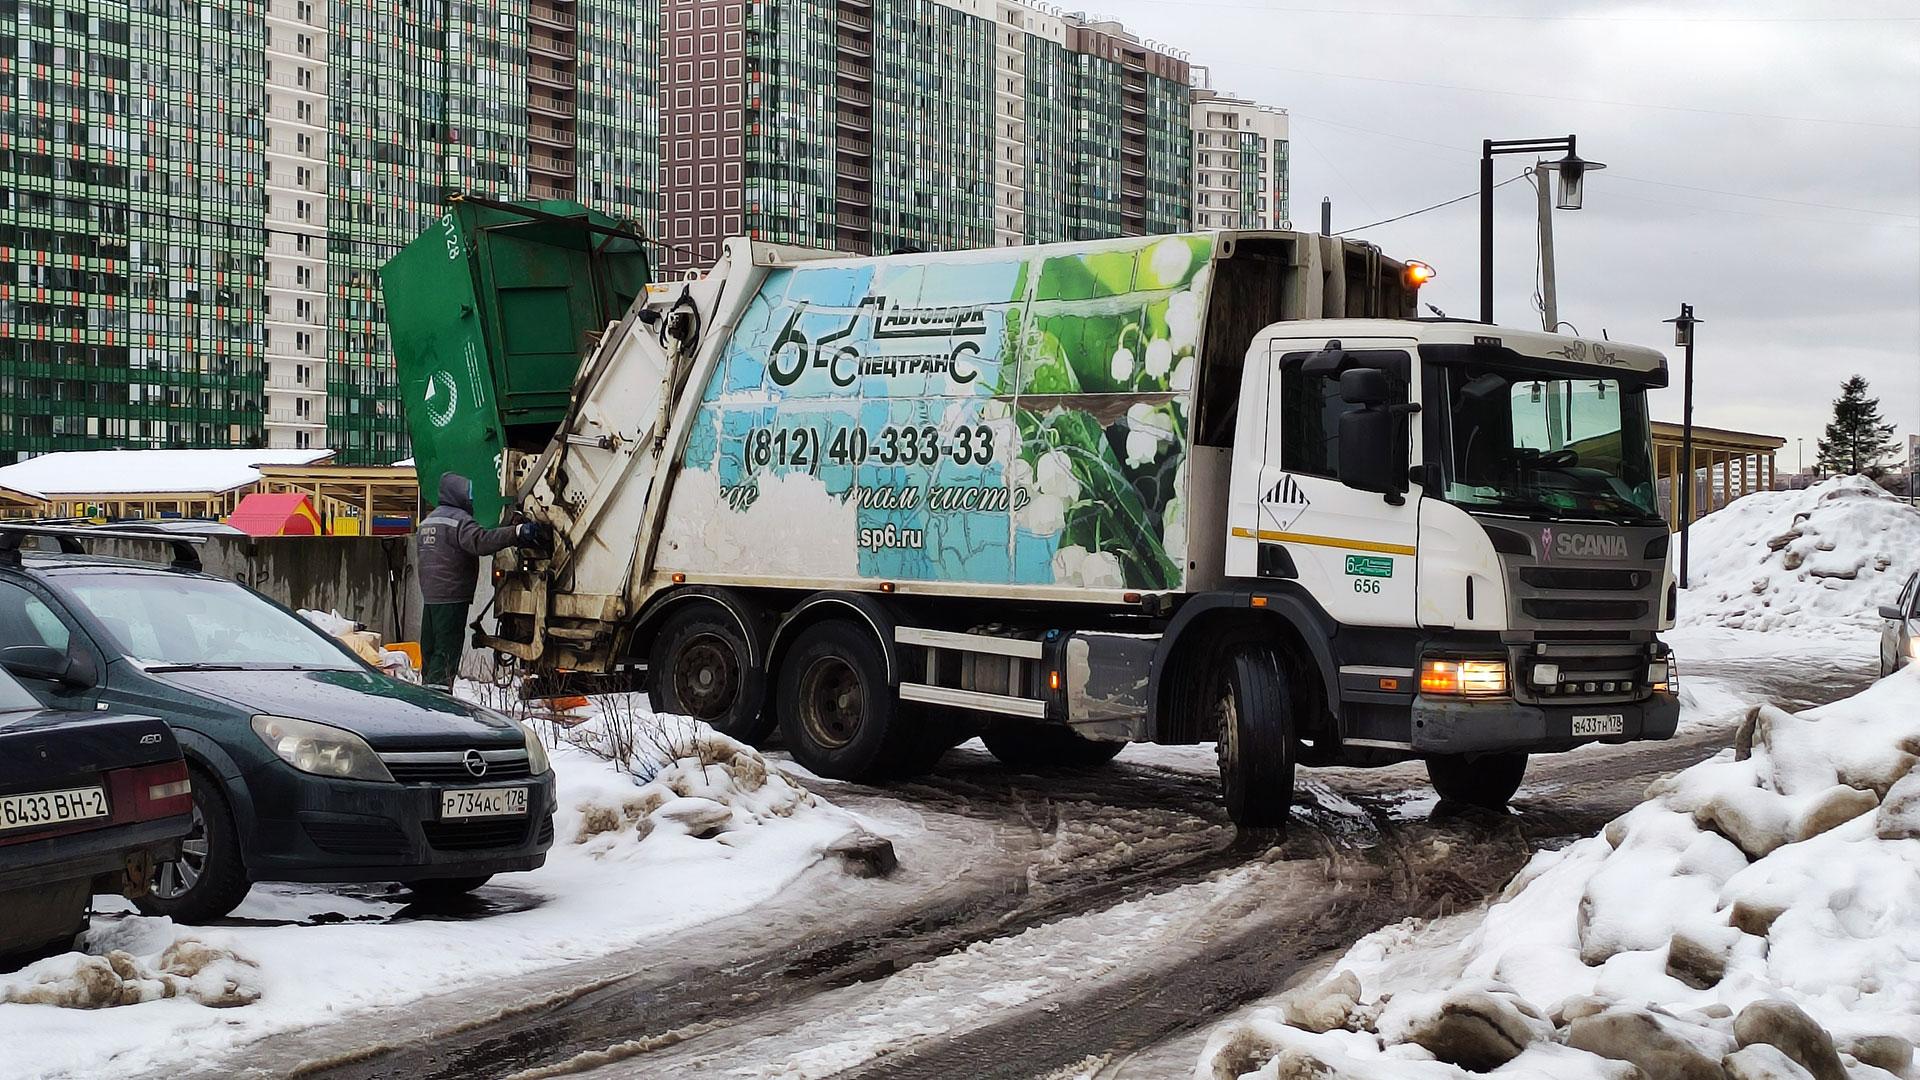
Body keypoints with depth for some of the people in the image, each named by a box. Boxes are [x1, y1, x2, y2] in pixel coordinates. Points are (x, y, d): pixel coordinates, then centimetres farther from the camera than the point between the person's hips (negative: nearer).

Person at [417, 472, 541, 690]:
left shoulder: (428, 521, 21)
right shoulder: (458, 520, -12)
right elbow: (481, 541, -29)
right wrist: (517, 533, -38)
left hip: (429, 596, 9)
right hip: (452, 597, -9)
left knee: (430, 648, 13)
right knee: (447, 649, -11)